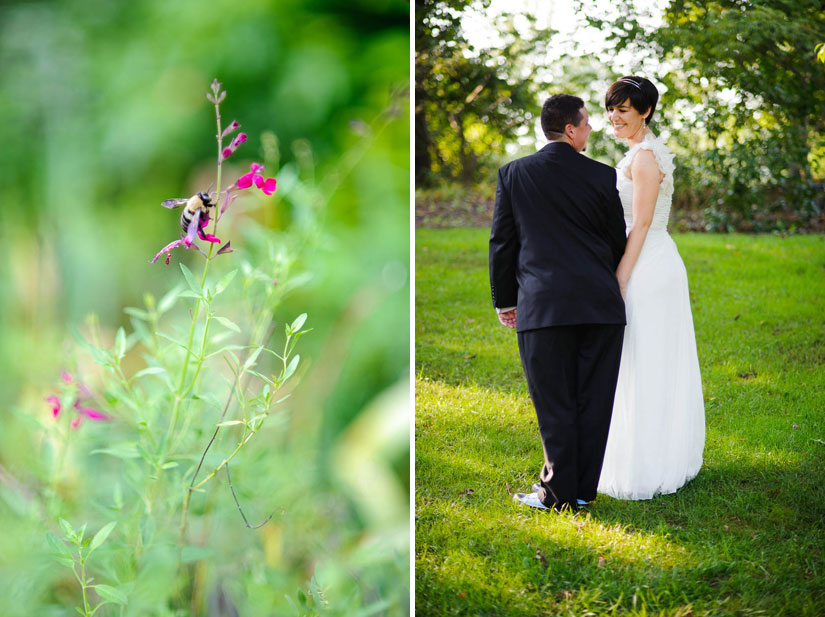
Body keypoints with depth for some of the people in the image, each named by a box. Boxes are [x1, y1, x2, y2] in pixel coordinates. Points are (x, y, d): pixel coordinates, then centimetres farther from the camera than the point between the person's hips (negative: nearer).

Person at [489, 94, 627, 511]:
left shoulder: (514, 174, 2)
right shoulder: (602, 176, 2)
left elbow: (502, 241, 5)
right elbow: (618, 241, 11)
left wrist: (504, 301, 13)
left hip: (543, 305, -1)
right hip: (600, 304, 1)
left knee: (554, 403, 3)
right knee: (593, 400, 8)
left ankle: (557, 492, 6)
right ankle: (584, 489, 14)